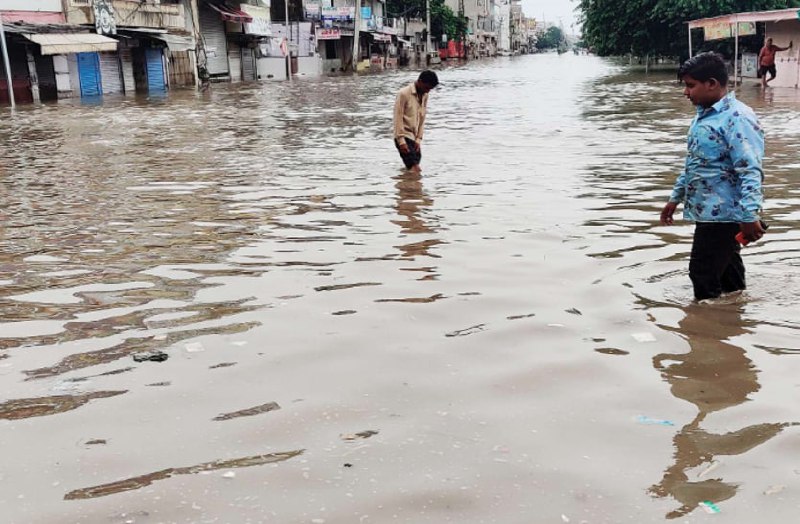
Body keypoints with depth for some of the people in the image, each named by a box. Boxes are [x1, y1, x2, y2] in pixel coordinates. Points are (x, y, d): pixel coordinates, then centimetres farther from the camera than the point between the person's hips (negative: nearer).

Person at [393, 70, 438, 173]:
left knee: (415, 169, 5)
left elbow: (422, 119, 10)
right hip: (404, 136, -7)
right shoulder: (404, 94, -13)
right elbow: (398, 118, -14)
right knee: (415, 169, -15)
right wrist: (401, 141, -18)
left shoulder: (425, 96, 8)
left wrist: (418, 139, 3)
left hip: (414, 137, 7)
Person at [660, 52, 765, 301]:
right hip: (707, 212, 10)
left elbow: (750, 171, -24)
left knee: (703, 275, -6)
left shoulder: (738, 118, -17)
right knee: (727, 273, 18)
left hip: (723, 214, -10)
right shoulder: (703, 115, 13)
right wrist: (676, 198, 25)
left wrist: (749, 215, -30)